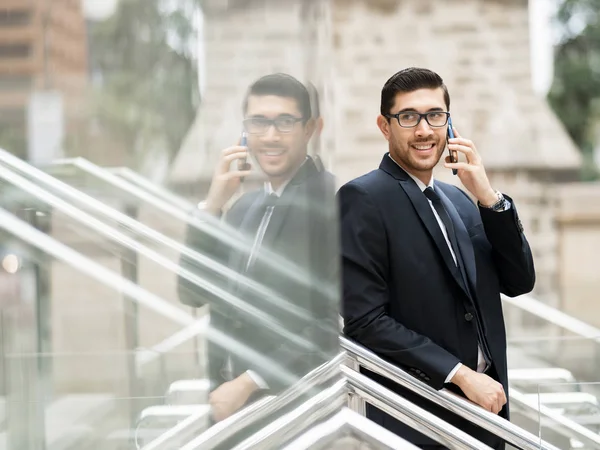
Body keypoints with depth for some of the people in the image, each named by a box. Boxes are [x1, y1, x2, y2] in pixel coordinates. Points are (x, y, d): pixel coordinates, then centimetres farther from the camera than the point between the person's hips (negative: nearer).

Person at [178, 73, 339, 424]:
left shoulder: (335, 203, -12)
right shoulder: (244, 206, 11)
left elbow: (338, 322, -17)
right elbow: (193, 293, 8)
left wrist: (250, 382, -14)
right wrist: (213, 206, -4)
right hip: (229, 400, 6)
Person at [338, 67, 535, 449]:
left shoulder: (460, 200, 11)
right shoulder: (363, 198, -10)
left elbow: (520, 282, 5)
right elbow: (364, 320, -16)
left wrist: (489, 197, -7)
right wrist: (460, 374, -17)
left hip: (483, 404, 7)